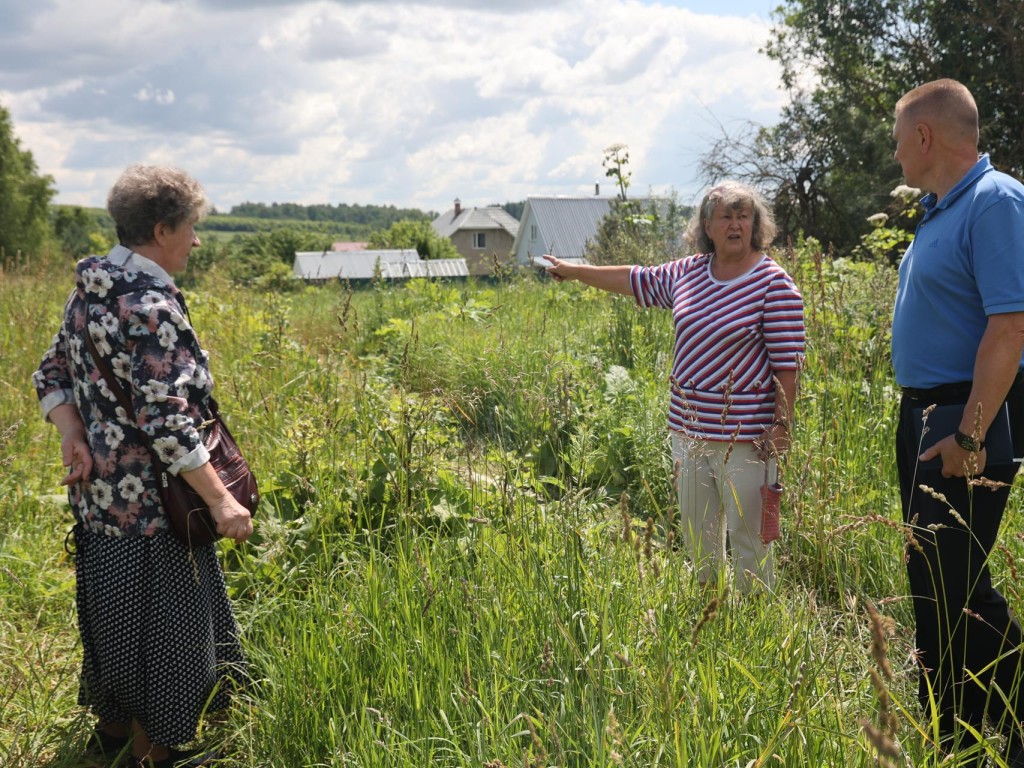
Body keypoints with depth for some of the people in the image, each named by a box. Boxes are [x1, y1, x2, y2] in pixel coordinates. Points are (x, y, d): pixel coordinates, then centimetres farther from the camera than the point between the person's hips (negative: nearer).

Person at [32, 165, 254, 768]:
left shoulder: (91, 287, 7)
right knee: (160, 620, 6)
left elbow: (53, 373, 11)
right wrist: (222, 500, -22)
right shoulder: (151, 304, -22)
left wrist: (73, 436, -2)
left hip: (100, 489, 9)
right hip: (151, 505, -9)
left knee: (115, 612, 23)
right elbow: (167, 419, -26)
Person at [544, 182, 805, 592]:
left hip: (744, 436, -6)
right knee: (696, 534, 15)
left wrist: (782, 424, -14)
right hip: (688, 428, 6)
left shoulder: (774, 284, -9)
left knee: (748, 539, 0)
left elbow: (787, 363, -10)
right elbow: (638, 280, 22)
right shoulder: (688, 272, 8)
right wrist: (574, 271, 29)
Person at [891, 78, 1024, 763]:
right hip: (924, 414, 10)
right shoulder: (937, 211, 14)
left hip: (968, 421, -10)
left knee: (954, 580, -8)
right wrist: (922, 419, 18)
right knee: (931, 576, 15)